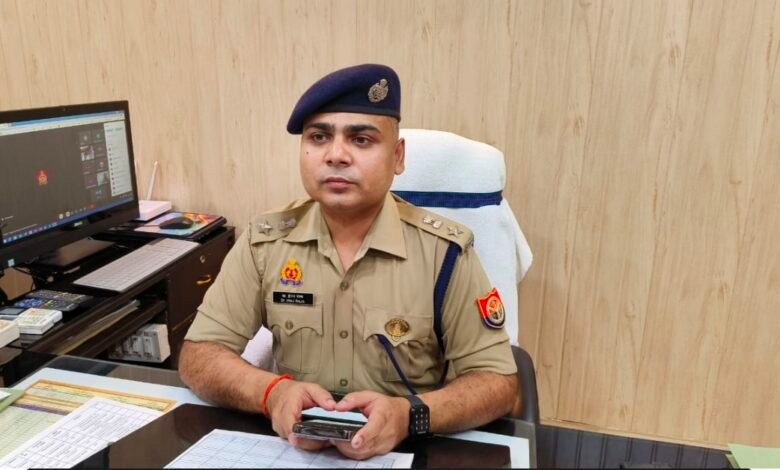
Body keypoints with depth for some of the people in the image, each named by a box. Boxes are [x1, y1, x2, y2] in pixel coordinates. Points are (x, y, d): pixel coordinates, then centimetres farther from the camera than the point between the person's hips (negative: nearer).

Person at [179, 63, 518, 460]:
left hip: (409, 452, -1)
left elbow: (497, 382, -9)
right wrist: (272, 392, -23)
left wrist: (410, 415, -27)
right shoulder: (264, 241, -4)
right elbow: (197, 356, -3)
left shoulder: (443, 250, -11)